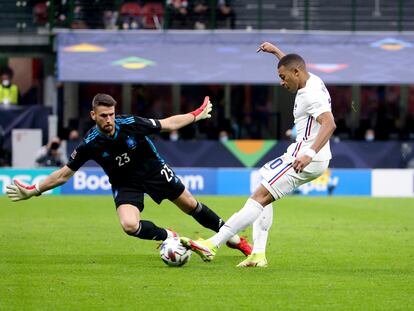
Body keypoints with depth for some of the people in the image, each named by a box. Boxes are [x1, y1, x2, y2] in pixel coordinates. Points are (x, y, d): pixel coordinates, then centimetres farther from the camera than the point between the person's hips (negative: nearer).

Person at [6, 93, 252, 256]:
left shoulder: (131, 124, -22)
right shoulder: (89, 145, -21)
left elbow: (168, 124, -6)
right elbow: (64, 174, -11)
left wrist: (198, 115, -1)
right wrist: (33, 190, -17)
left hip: (154, 170, 0)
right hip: (125, 184, 0)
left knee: (190, 204, 6)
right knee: (130, 225, -26)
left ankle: (234, 239, 24)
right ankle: (169, 237, 1)